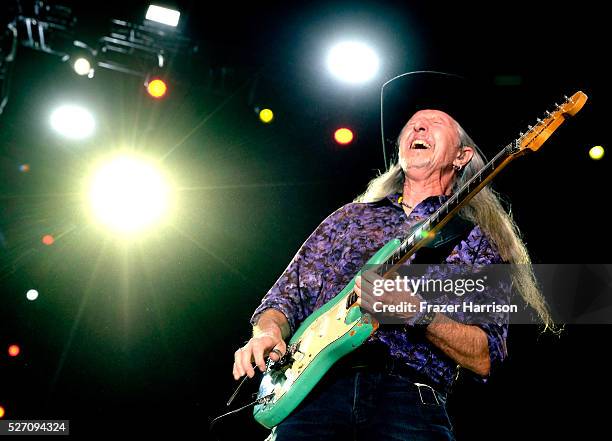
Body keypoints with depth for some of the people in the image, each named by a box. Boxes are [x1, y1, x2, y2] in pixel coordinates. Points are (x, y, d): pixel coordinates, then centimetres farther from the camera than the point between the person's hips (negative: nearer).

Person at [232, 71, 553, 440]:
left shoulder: (476, 241, 12)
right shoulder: (349, 217, 21)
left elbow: (485, 360, 3)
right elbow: (287, 297, 18)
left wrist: (416, 312, -13)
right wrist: (268, 332, -4)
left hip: (410, 397, -1)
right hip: (315, 387, 2)